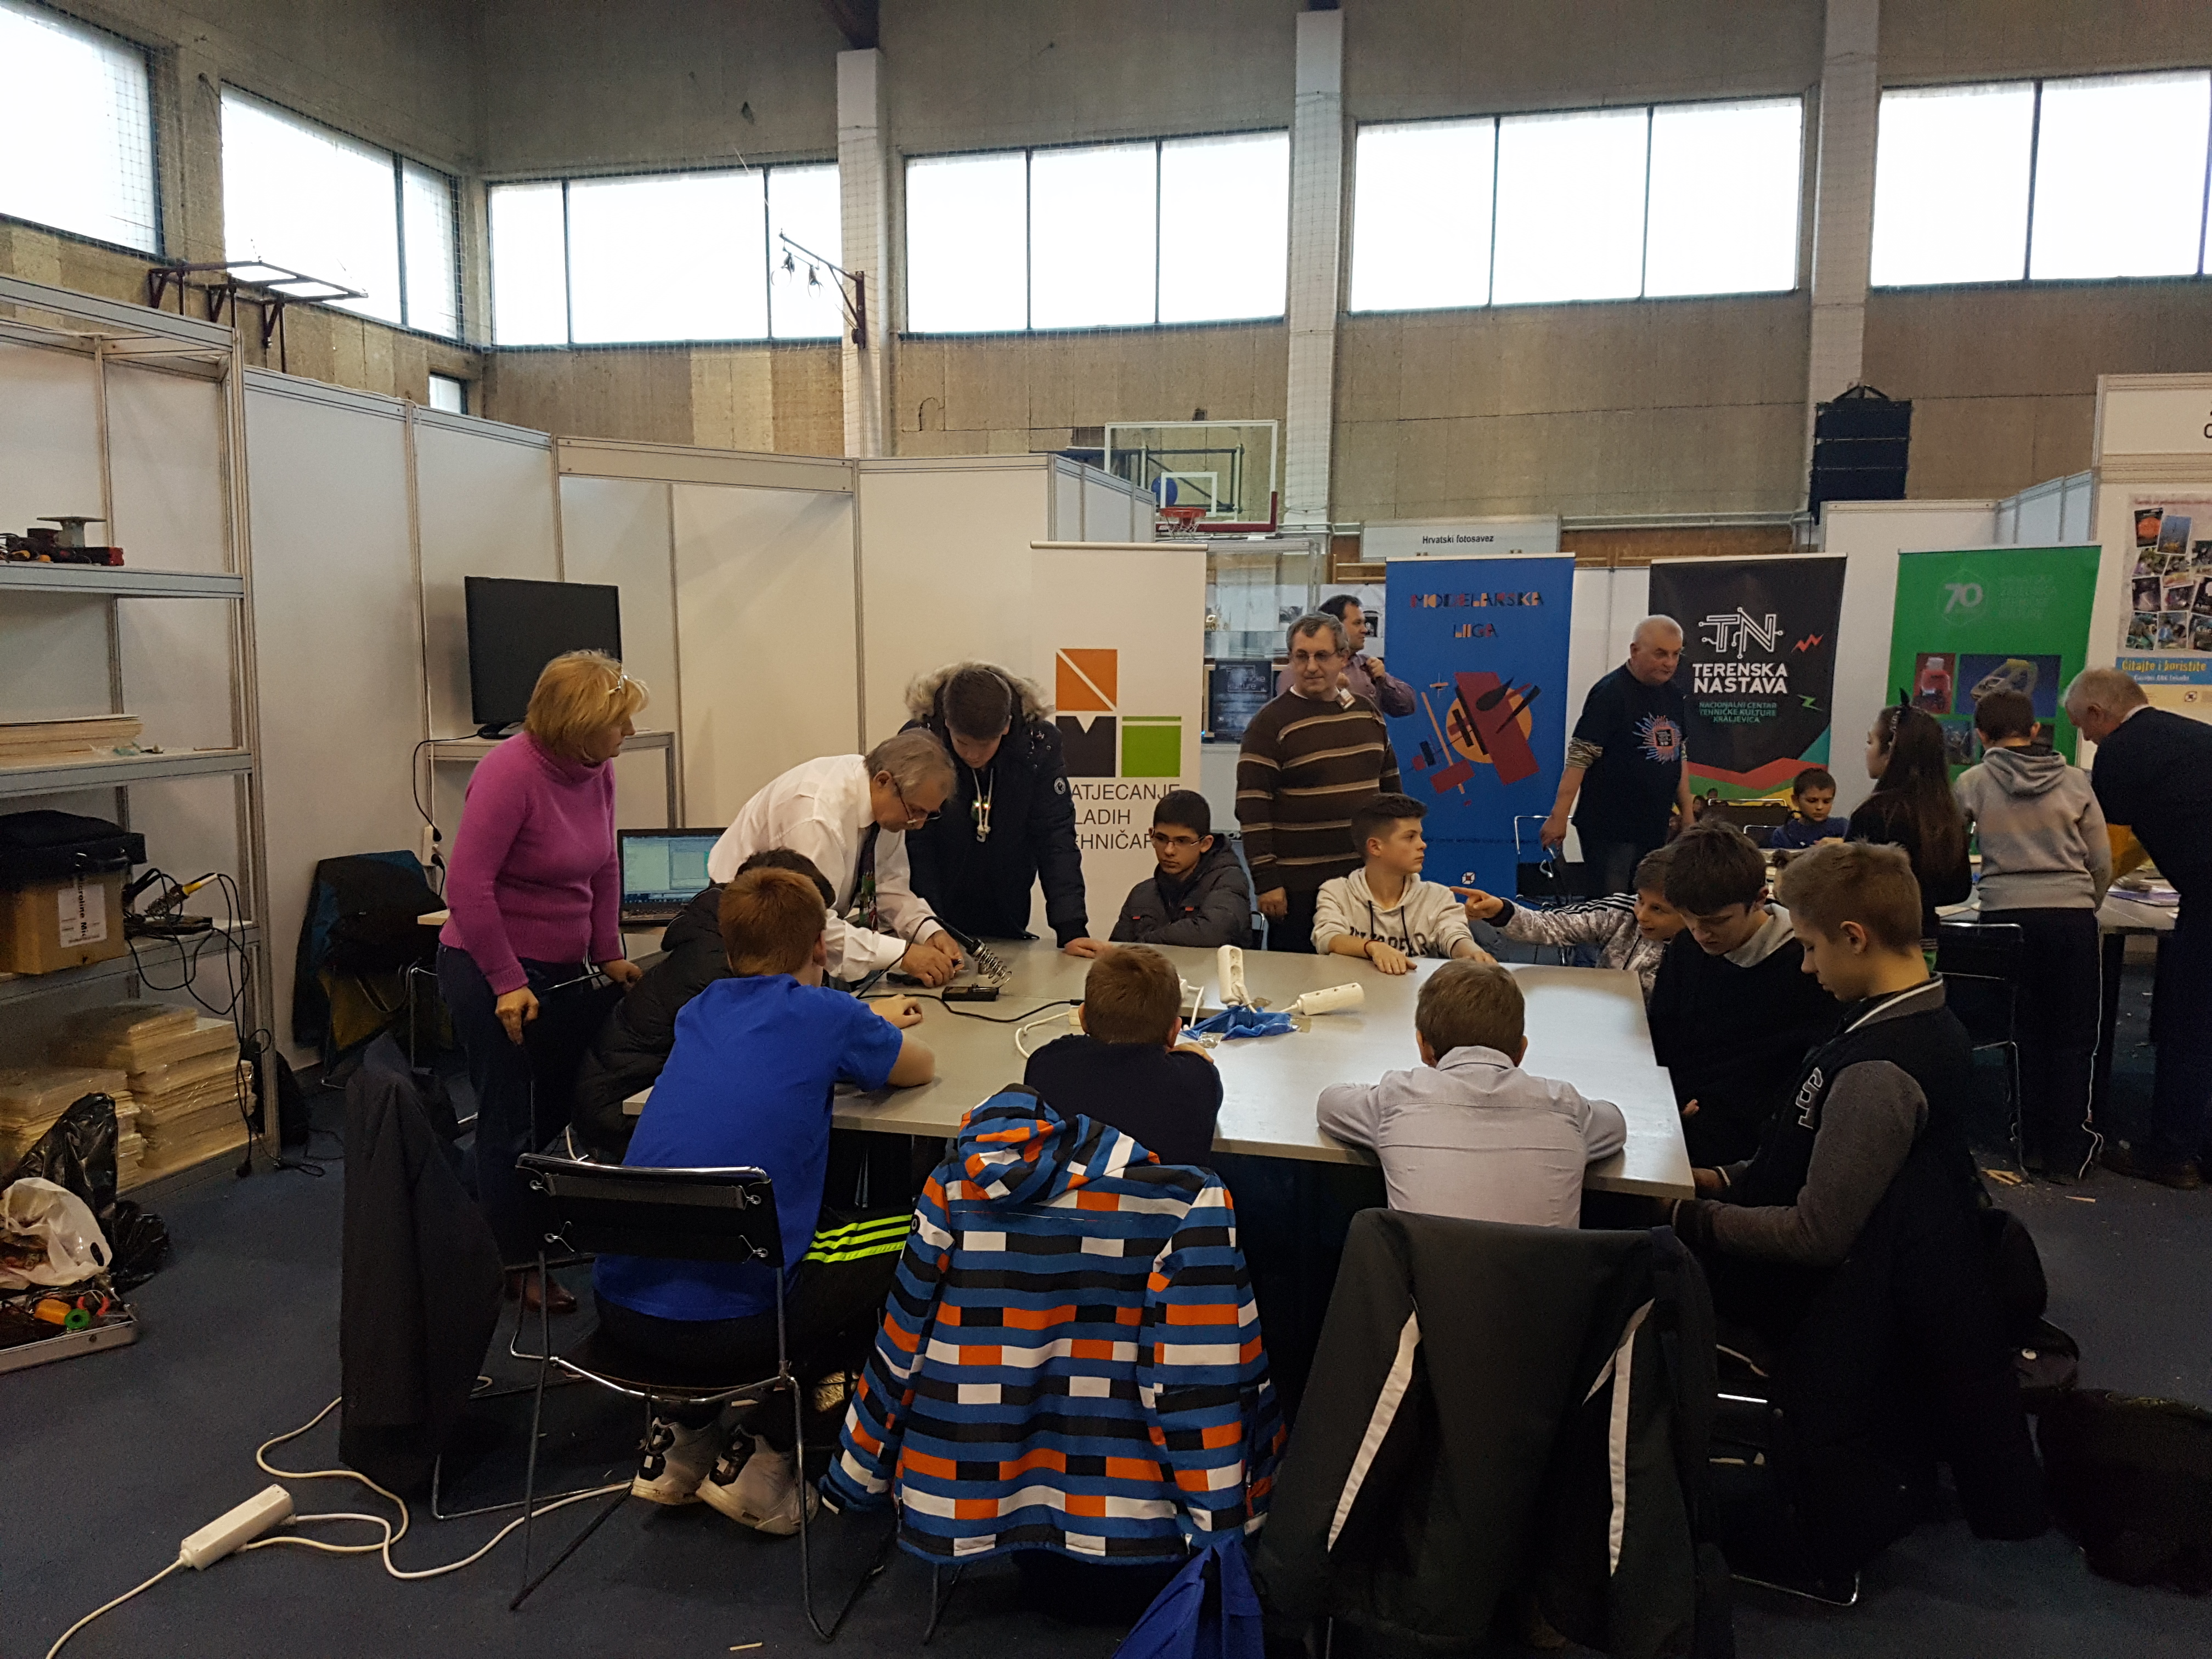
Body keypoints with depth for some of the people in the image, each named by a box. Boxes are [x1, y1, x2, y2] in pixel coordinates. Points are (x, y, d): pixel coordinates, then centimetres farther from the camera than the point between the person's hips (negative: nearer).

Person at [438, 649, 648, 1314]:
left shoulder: (595, 772, 1)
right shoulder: (510, 773, -22)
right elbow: (467, 886, -23)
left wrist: (609, 954, 8)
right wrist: (507, 983, -21)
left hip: (559, 968, 7)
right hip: (491, 971, -7)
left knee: (566, 1105, 14)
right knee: (512, 1123, 3)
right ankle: (514, 1265, 19)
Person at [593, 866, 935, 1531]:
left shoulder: (702, 1010, 13)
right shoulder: (827, 1015, -5)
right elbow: (921, 1067, 14)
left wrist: (869, 1025, 43)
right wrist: (879, 1028, 34)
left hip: (620, 1304, 7)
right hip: (728, 1319, -7)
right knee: (908, 1241, 13)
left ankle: (679, 1438, 30)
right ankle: (761, 1459, 15)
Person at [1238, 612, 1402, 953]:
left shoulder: (1368, 713, 10)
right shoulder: (1270, 723, -8)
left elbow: (1390, 787, 19)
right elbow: (1252, 811, -12)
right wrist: (1266, 883, -16)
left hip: (1367, 877, 5)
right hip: (1299, 885, -5)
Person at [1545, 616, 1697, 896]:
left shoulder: (1673, 694, 10)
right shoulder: (1610, 692, -12)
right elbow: (1580, 756, -17)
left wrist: (1687, 811, 18)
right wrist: (1559, 816, -22)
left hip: (1655, 827, 7)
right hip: (1610, 828, -7)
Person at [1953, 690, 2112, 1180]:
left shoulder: (1973, 783, 1)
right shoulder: (2075, 780, 4)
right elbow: (2103, 863, 6)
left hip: (2007, 915, 0)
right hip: (2072, 916, 0)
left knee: (2025, 1032, 12)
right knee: (2073, 1037, 10)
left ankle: (2034, 1146, 18)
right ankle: (2067, 1151, 12)